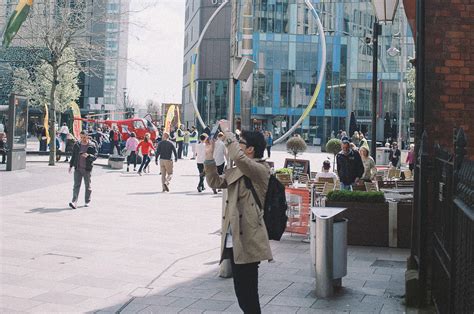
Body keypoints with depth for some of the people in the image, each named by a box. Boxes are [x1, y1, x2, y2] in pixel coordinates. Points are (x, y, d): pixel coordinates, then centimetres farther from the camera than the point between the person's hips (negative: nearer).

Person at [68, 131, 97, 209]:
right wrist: (71, 166, 15)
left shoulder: (92, 145, -3)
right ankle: (74, 202, -14)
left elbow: (95, 156, -7)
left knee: (88, 185, 8)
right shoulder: (77, 145, 7)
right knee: (76, 185, -7)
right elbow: (73, 156, 16)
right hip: (77, 168, 2)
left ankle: (87, 201, 21)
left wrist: (88, 155, -25)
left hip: (87, 169, -2)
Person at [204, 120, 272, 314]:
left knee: (248, 293, -4)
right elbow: (215, 183, 18)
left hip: (248, 240, -9)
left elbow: (238, 157, -29)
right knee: (242, 291, 17)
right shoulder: (237, 170, 16)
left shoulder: (261, 169, -12)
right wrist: (209, 156, 9)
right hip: (234, 239, 9)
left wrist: (227, 132, -19)